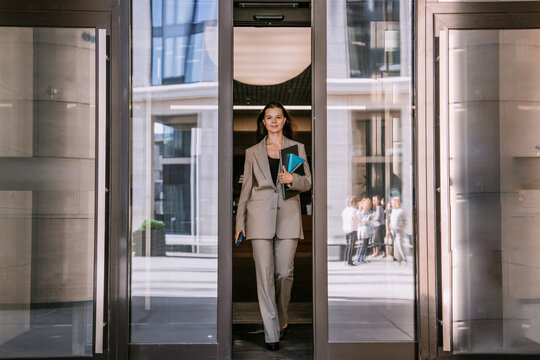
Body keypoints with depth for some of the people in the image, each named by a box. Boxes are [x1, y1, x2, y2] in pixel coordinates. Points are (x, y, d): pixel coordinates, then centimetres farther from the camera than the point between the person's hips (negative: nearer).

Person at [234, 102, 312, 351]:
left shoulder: (297, 148, 12)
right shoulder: (253, 152, 13)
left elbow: (308, 182, 10)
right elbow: (246, 188, 12)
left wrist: (293, 179, -13)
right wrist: (240, 222, 7)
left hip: (288, 214, 0)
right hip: (260, 215, 0)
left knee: (284, 272, 0)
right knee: (264, 274, -4)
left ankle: (281, 320, 25)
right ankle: (271, 333, 2)